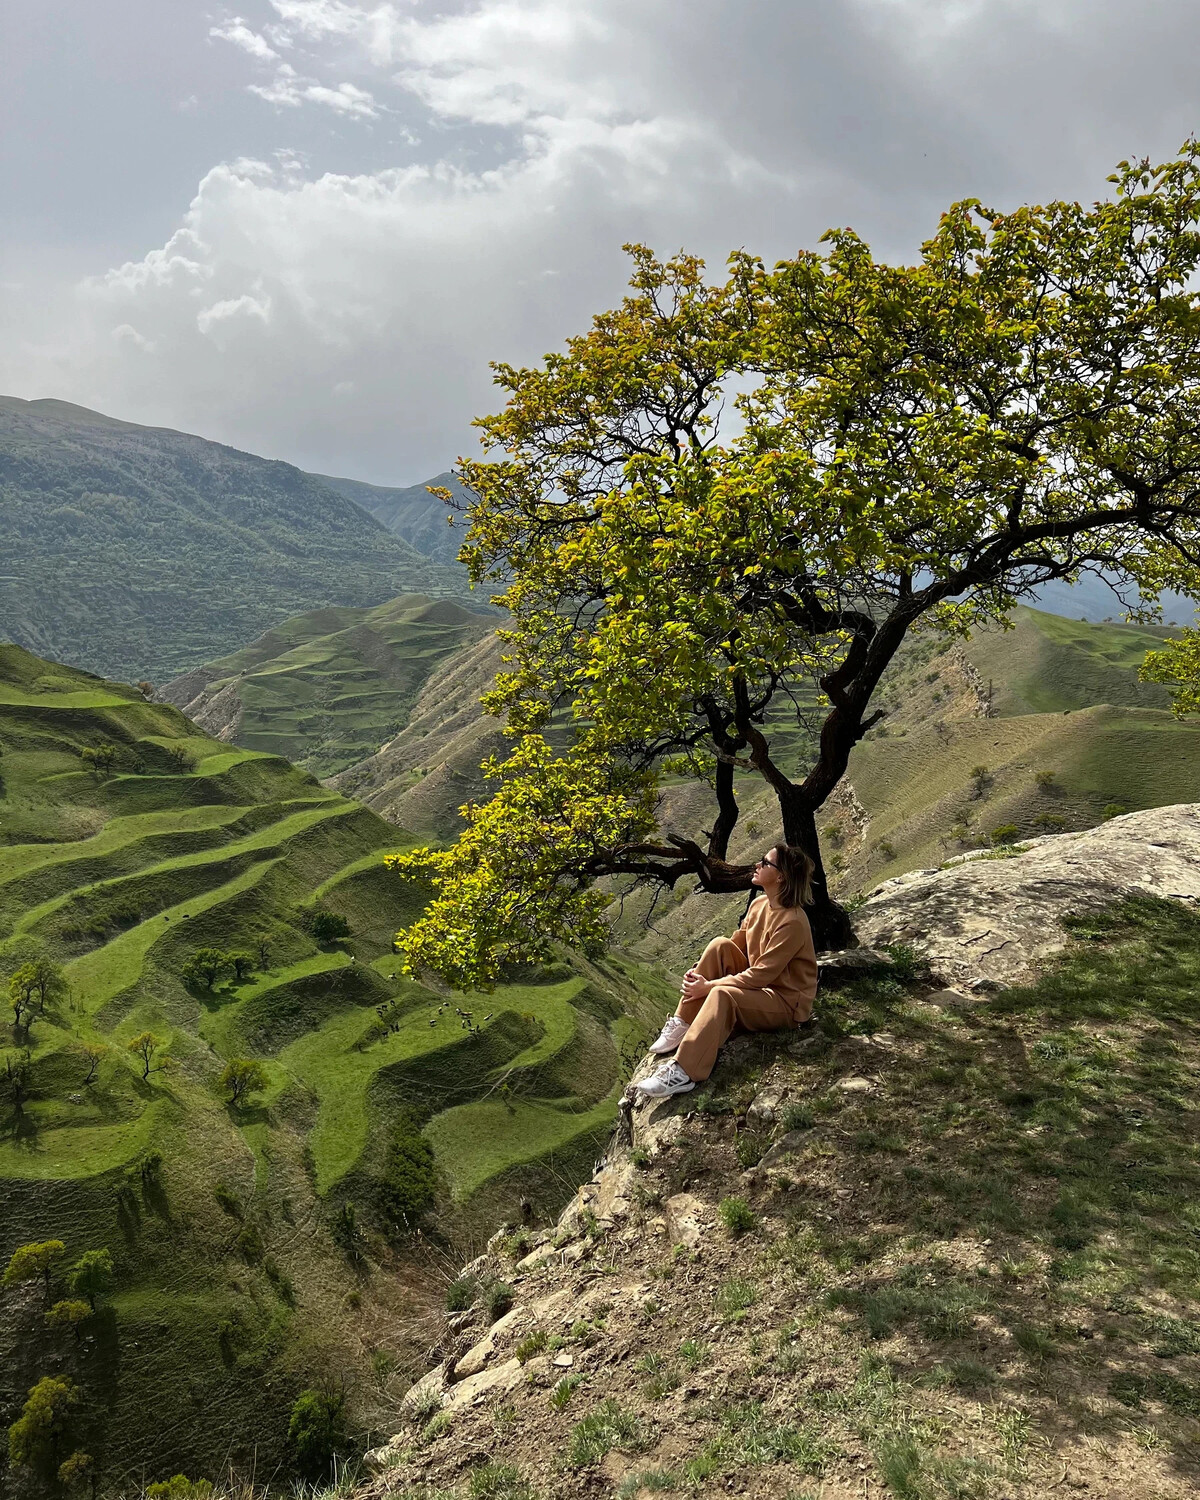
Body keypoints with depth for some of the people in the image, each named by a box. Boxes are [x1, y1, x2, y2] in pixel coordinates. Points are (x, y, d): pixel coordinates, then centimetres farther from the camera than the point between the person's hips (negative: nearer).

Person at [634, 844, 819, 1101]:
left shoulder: (792, 923, -23)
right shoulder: (759, 904, 2)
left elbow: (761, 974, -25)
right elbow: (734, 946, 7)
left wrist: (708, 987, -23)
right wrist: (701, 970, -10)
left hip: (786, 1002, -8)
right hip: (757, 985, 8)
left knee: (723, 994, -34)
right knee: (720, 945, -14)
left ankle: (683, 1073, -38)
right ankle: (682, 1024, -13)